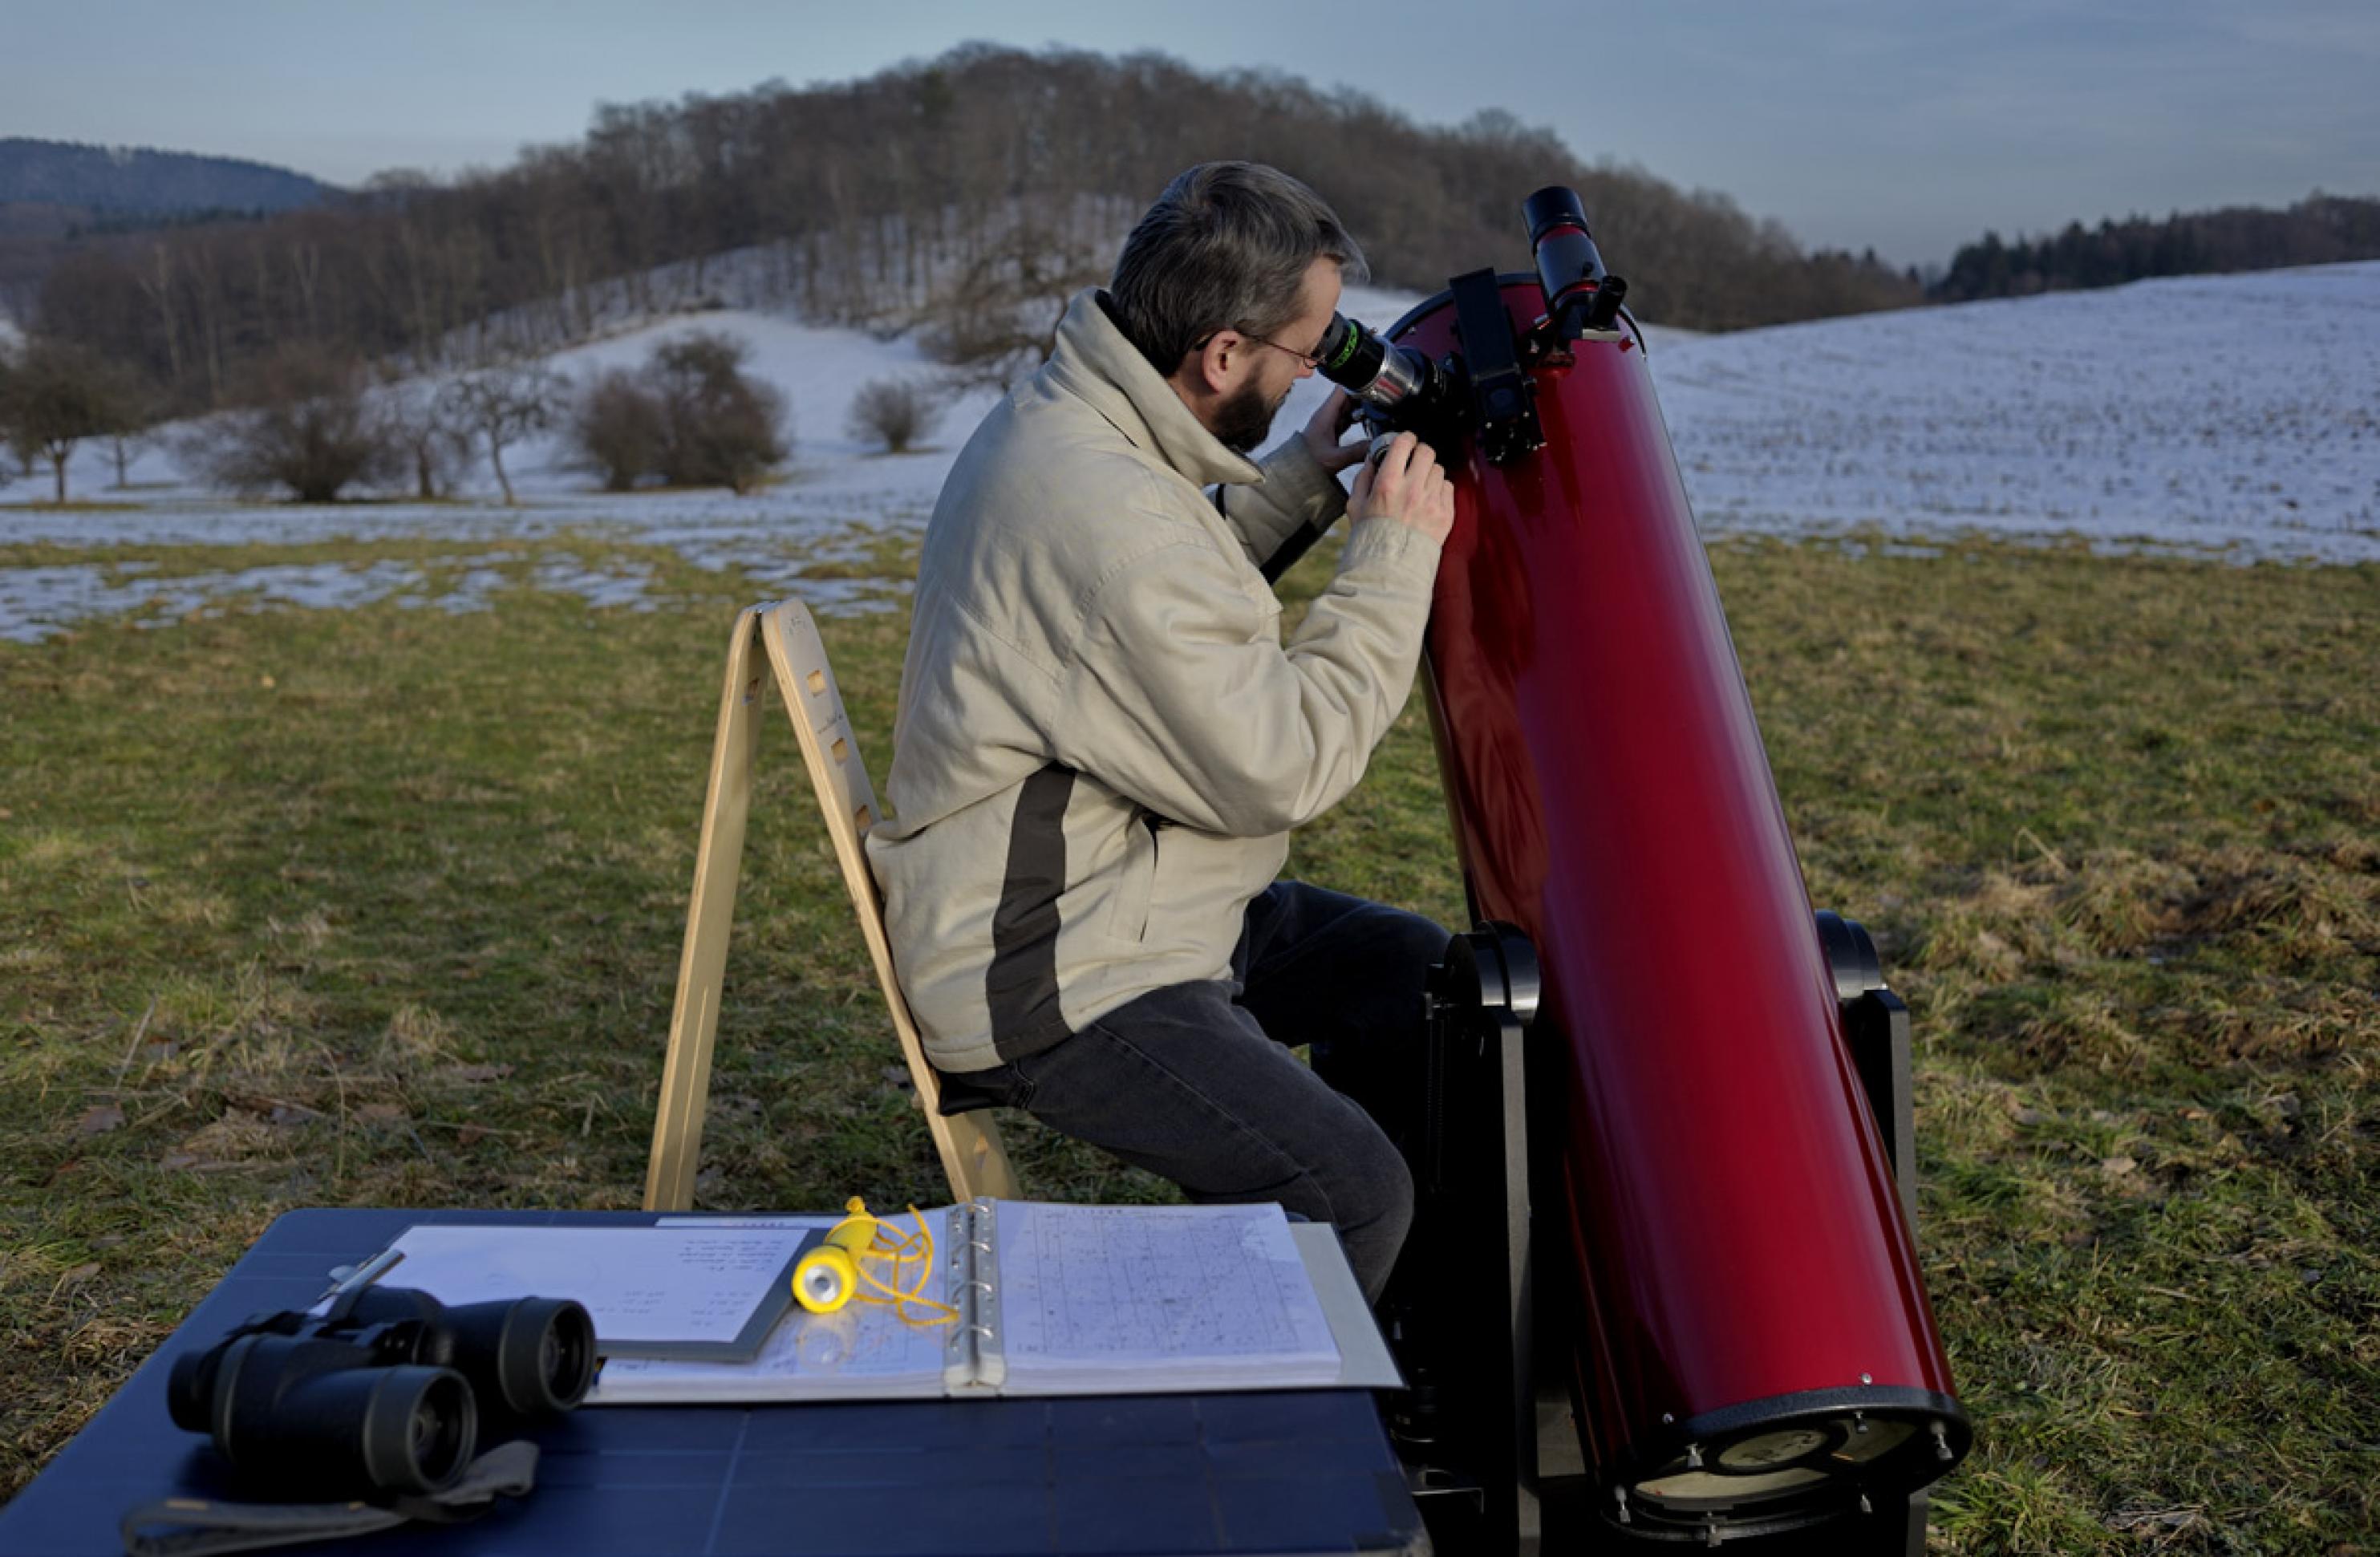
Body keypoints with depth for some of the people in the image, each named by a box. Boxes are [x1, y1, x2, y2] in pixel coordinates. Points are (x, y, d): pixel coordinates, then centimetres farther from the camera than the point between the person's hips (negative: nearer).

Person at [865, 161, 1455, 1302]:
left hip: (1114, 895, 11)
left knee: (1411, 972, 18)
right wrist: (1394, 556, -14)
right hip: (1049, 988, -11)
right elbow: (1280, 766, -24)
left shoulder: (1059, 415, 5)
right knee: (1350, 1193, -22)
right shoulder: (1103, 510, -29)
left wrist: (1304, 478, 11)